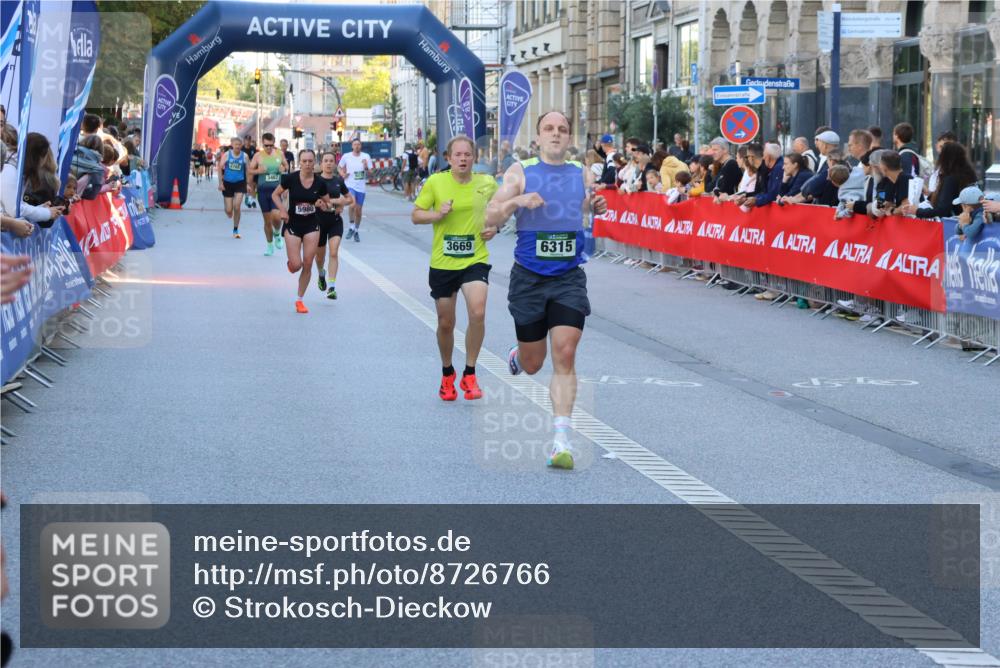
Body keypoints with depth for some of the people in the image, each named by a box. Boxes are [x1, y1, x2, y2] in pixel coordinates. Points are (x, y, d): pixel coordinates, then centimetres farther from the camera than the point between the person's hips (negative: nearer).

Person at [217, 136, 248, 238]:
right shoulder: (227, 155, -3)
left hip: (240, 183, 0)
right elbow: (220, 168, -1)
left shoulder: (244, 156, -1)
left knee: (237, 206, -13)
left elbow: (248, 170, 7)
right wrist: (220, 183, -8)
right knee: (229, 210, 0)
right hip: (228, 183, 0)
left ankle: (235, 230, 2)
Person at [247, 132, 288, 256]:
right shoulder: (258, 155, 1)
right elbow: (250, 170, 5)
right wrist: (258, 171, -14)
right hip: (263, 190, 0)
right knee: (267, 220, 6)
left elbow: (286, 166, 17)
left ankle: (277, 234, 14)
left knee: (276, 216, -18)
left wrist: (284, 169, -5)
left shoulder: (279, 154, 3)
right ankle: (270, 244, 22)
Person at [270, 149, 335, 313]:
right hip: (292, 225, -2)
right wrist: (282, 209, -14)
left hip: (311, 226, 2)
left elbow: (328, 205, 7)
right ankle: (291, 263, 31)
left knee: (307, 265, -1)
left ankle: (299, 300, 15)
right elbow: (275, 195, 2)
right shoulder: (291, 178, -11)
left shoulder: (320, 183, -5)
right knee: (296, 265, -8)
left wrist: (323, 205, -16)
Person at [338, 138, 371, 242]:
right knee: (352, 204, -26)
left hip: (361, 187, 2)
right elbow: (340, 167, 17)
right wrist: (343, 174, -3)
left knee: (358, 210, 8)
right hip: (350, 185, -2)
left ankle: (356, 231, 26)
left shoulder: (366, 157, 0)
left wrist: (366, 167, -20)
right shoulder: (346, 156, 0)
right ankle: (352, 227, -10)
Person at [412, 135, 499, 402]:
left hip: (475, 260, 0)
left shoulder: (487, 183, -1)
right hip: (442, 263, 1)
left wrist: (494, 227, -2)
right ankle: (447, 375, 35)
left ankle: (469, 375, -6)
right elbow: (415, 215, 0)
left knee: (478, 313, -22)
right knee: (445, 323, 10)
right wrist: (437, 215, -18)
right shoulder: (436, 182, -5)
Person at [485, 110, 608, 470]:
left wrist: (596, 208, 1)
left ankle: (561, 440, -12)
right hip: (529, 277, -1)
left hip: (569, 278, 1)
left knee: (565, 355, -13)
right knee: (532, 365, 10)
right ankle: (517, 356, 49)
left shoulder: (583, 176, 7)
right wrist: (517, 200, -25)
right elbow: (491, 218, -6)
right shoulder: (520, 172, -1)